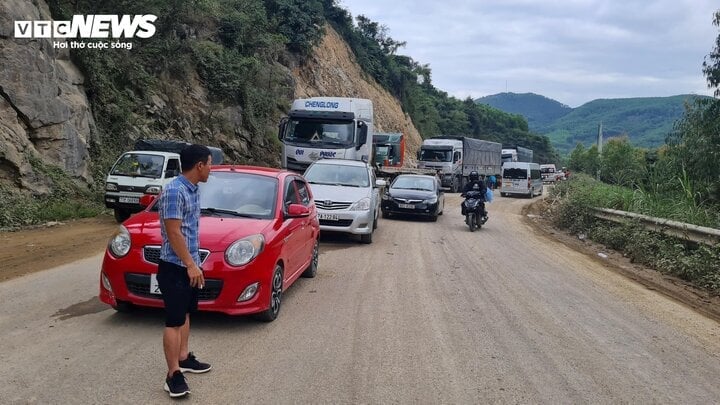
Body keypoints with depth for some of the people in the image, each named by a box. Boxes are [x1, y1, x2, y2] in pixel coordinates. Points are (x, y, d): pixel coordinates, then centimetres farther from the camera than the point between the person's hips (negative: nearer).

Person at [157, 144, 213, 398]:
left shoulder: (193, 189, 8)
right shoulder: (174, 191, -20)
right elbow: (174, 233, -23)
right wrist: (191, 265, -21)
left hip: (189, 265, 10)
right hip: (175, 267, -10)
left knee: (185, 314, 19)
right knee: (174, 321, -4)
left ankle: (184, 358, 33)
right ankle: (174, 375, 3)